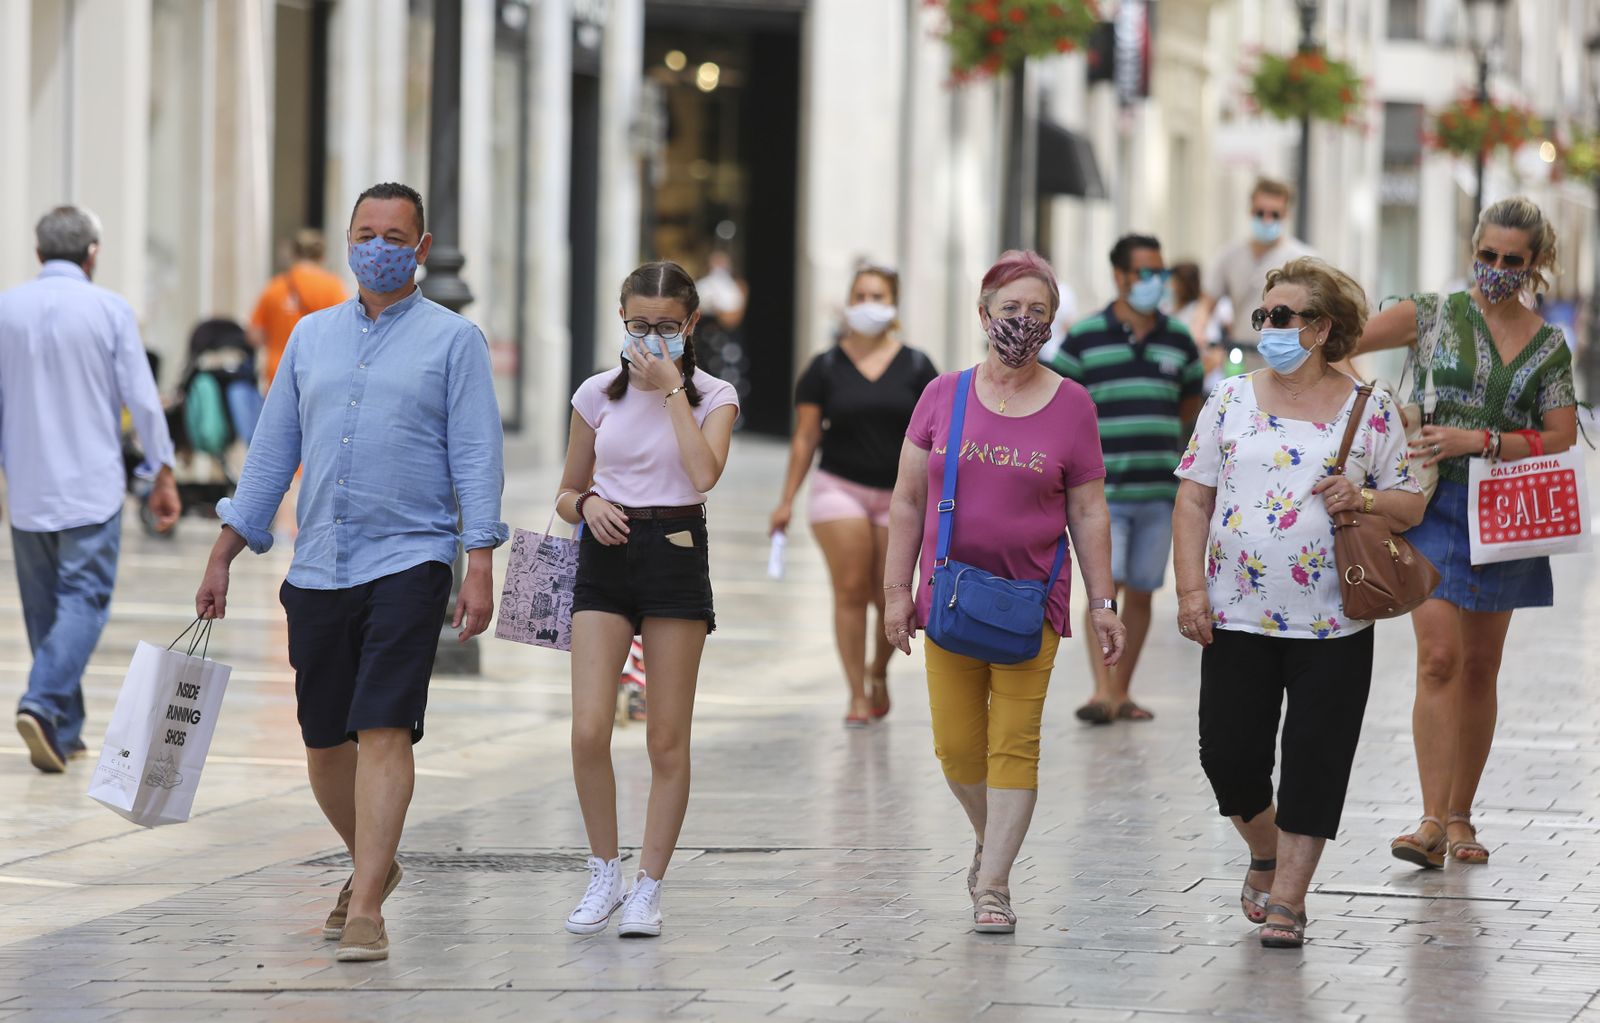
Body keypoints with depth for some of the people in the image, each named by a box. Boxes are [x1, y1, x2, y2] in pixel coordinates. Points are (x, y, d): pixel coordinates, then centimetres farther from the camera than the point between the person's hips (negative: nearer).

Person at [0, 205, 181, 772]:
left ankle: (63, 731, 14)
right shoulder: (109, 310, -7)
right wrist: (162, 474, 3)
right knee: (83, 601, -4)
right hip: (91, 486, -4)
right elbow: (142, 397, -6)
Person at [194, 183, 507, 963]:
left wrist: (481, 567, -13)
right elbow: (272, 451, 17)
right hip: (318, 569, 5)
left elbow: (476, 457, -4)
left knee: (384, 731, -14)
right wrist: (223, 556, 13)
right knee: (325, 744, 8)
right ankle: (373, 862, 33)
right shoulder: (312, 336, 14)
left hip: (408, 562, -5)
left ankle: (365, 908, -16)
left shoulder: (453, 339, 2)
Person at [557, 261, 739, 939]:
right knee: (589, 731, -10)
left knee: (668, 737, 0)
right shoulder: (598, 395, 7)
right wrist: (588, 505, -8)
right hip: (605, 556, 1)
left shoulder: (713, 396, 2)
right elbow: (567, 492, 15)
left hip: (676, 554, -1)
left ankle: (648, 889, 9)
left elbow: (705, 474, -18)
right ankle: (604, 875, 7)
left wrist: (672, 389, -14)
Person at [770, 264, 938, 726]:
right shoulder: (825, 368, 3)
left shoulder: (916, 367, 4)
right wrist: (787, 500, 1)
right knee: (851, 590, -7)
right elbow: (806, 437, 4)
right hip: (840, 488, -1)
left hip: (899, 495, 1)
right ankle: (857, 695, -2)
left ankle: (878, 672, 28)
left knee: (891, 599, 0)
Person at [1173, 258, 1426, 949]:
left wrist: (1363, 499, -14)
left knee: (1314, 762, -1)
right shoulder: (1231, 400, 6)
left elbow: (1409, 506, 6)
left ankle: (1287, 897, 8)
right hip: (1237, 618, 1)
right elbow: (1194, 501, 6)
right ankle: (1264, 853, 29)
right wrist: (1191, 590, -2)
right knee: (1230, 756, 0)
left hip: (1333, 628, -1)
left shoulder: (1371, 411, 2)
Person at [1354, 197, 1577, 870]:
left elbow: (1561, 439, -1)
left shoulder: (1550, 347, 6)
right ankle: (1433, 820, -17)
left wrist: (1477, 440, -14)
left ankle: (1460, 817, 17)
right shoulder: (1436, 316, 2)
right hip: (1436, 504, -2)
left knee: (1481, 667, 8)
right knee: (1439, 658, -14)